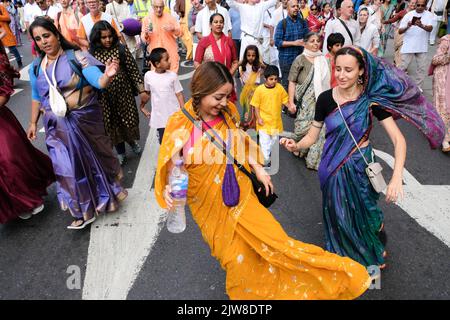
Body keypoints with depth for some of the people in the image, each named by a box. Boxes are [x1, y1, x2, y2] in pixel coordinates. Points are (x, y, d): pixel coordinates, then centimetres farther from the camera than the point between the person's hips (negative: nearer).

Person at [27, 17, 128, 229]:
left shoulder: (77, 57, -12)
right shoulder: (36, 66, 1)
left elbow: (99, 82, -23)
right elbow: (36, 97, 13)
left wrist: (107, 75, -45)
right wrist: (33, 122, 15)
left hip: (85, 118, -3)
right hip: (58, 125, 3)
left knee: (93, 157, 15)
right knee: (67, 166, 5)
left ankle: (104, 192, 43)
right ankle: (82, 211, 22)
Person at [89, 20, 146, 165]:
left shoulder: (121, 49, -7)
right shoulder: (92, 53, -3)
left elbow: (134, 70, -5)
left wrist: (142, 90, -6)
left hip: (124, 92, -1)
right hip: (105, 97, 1)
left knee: (129, 121, 8)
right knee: (112, 125, 10)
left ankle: (132, 140, 41)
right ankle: (120, 152, 28)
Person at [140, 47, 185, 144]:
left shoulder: (172, 75, -7)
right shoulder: (148, 75, -5)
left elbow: (179, 94, -3)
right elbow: (146, 92, 11)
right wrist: (142, 107, 17)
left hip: (174, 115, -1)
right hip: (159, 116, 1)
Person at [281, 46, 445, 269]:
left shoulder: (372, 99, -12)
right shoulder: (325, 99, -9)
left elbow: (398, 139, -15)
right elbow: (312, 136, -2)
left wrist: (397, 177, -28)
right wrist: (296, 146, -24)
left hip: (361, 167, -1)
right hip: (333, 168, 1)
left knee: (363, 215, 14)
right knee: (338, 217, 14)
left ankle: (372, 255, 47)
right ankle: (343, 256, 44)